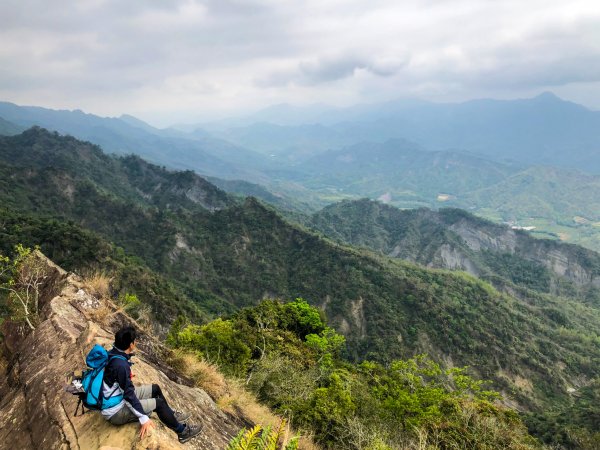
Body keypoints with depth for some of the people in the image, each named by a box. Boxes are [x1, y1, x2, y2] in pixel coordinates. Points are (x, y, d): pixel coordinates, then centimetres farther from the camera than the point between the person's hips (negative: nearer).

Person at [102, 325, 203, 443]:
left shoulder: (112, 354, -5)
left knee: (155, 389, 14)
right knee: (158, 403, -6)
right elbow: (129, 395, -28)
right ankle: (182, 431, 12)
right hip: (116, 411, -9)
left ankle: (171, 415, 35)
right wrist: (144, 418, -23)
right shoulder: (121, 365, -33)